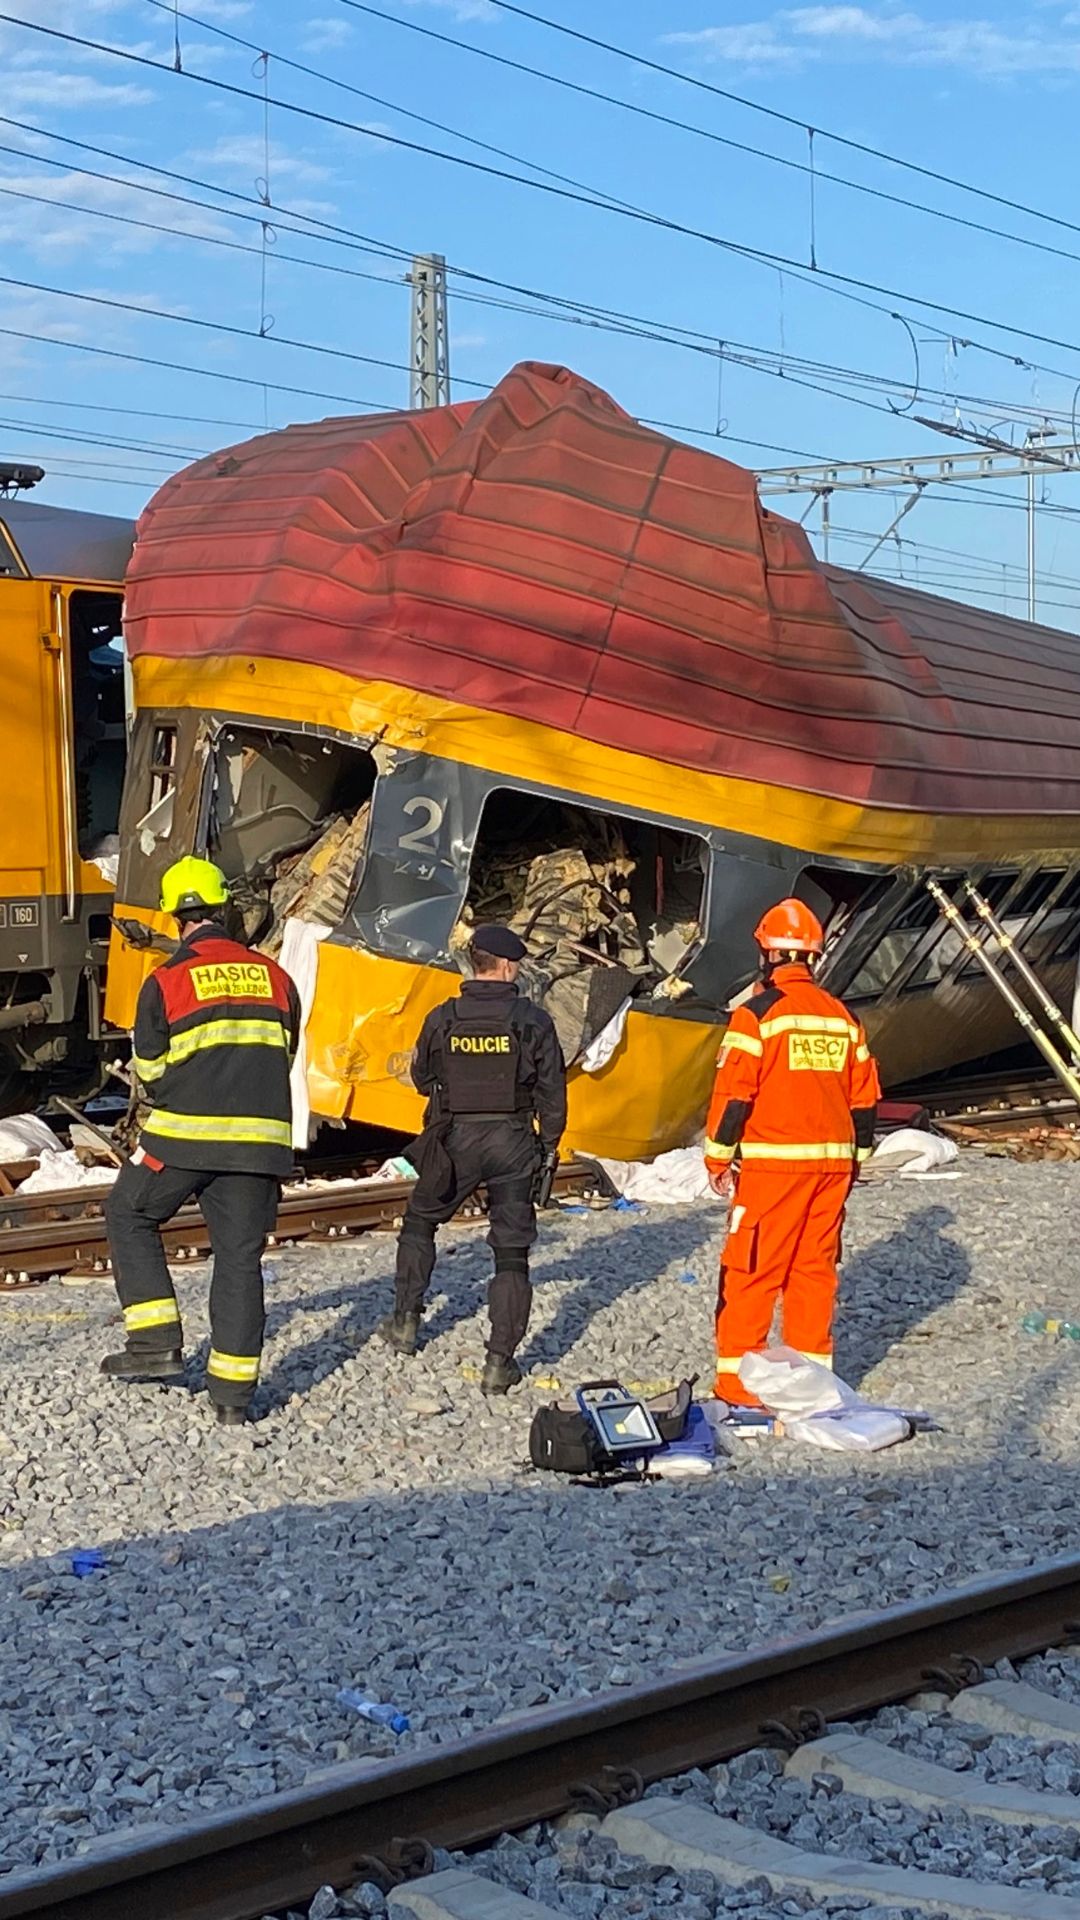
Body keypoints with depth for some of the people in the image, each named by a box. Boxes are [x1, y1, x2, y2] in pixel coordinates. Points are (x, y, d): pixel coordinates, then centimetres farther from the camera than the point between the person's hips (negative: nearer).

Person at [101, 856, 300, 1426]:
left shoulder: (166, 982, -6)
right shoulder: (273, 976, 5)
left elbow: (149, 1070, 0)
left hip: (184, 1133, -3)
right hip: (259, 1135, 3)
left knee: (129, 1216, 19)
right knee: (240, 1255, 9)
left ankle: (156, 1342, 10)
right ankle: (233, 1391, 9)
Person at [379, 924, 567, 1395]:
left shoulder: (442, 1018, -4)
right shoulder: (532, 1020, -8)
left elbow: (421, 1078, 10)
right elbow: (552, 1090, -4)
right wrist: (550, 1145, 8)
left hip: (455, 1142, 1)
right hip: (513, 1143, -1)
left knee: (419, 1222, 25)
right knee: (511, 1252, 5)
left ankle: (405, 1320, 28)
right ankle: (500, 1361, 1)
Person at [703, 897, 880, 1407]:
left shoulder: (758, 1013, -8)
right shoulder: (842, 1018, 10)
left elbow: (734, 1092, -10)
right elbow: (865, 1097, 13)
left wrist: (718, 1157, -1)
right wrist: (855, 1157, 23)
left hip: (772, 1162, -5)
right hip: (832, 1162, 5)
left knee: (751, 1271, -1)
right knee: (815, 1268, 12)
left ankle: (737, 1381, -1)